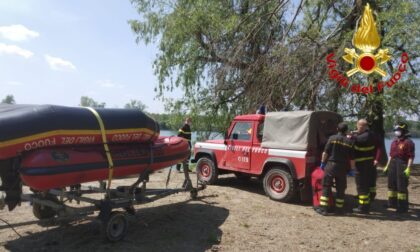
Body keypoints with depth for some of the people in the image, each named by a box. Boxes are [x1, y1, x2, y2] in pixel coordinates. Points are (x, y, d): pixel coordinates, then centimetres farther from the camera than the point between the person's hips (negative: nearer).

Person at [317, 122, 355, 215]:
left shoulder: (332, 138, -3)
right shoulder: (349, 142, 2)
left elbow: (325, 153, -6)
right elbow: (351, 159, 4)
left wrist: (322, 162, 5)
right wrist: (352, 168, 14)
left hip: (330, 165, -2)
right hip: (342, 168, 2)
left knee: (326, 187, 3)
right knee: (340, 189, 12)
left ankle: (323, 208, 1)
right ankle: (339, 209, 17)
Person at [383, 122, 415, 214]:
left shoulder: (408, 142, -11)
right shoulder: (394, 142, 14)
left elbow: (411, 157, -15)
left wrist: (408, 169, -21)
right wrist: (387, 166, 17)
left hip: (402, 165, -8)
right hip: (393, 164, 8)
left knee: (402, 186, -4)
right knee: (391, 184, 15)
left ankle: (403, 206, 4)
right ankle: (392, 203, 28)